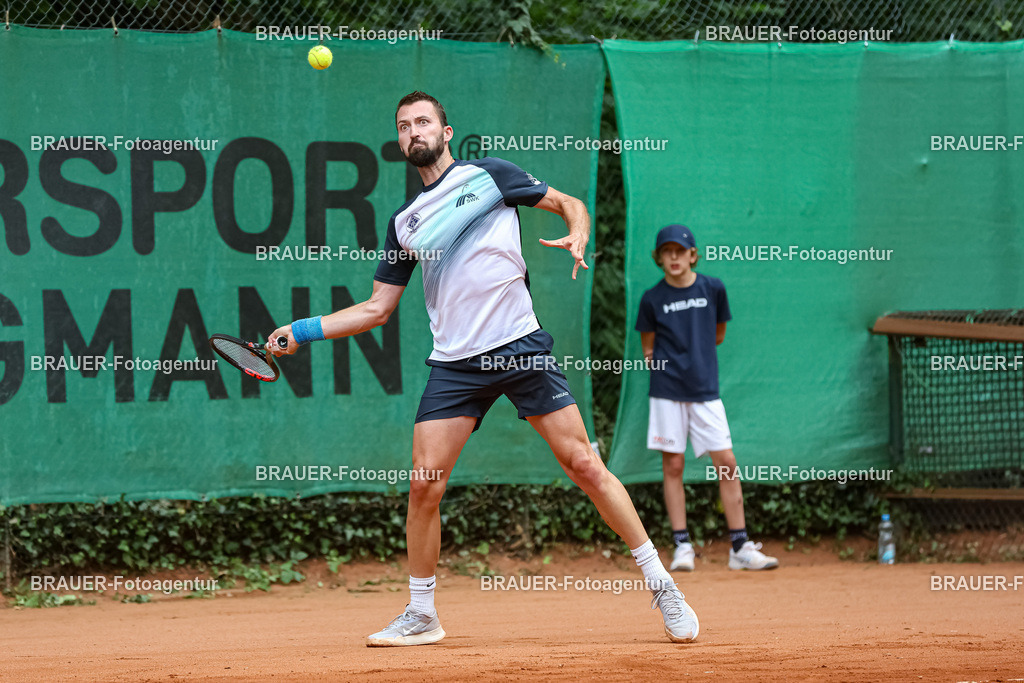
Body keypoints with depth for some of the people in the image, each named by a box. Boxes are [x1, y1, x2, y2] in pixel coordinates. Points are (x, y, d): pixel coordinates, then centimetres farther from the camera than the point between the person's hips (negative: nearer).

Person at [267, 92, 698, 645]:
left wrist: (576, 239, -10)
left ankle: (660, 584, 1)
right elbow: (376, 309, 19)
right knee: (425, 484, -7)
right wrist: (304, 330, 11)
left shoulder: (489, 175, 6)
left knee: (583, 464, -7)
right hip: (455, 364, 3)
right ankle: (421, 615, 8)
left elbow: (569, 204, 11)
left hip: (521, 347, -3)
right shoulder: (404, 222, 15)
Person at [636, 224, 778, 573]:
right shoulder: (653, 298, 1)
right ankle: (682, 547, 5)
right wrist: (657, 360, -7)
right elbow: (648, 350, 9)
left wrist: (691, 348, 8)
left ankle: (741, 547, 1)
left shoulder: (713, 289, 3)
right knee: (673, 466, 0)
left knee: (726, 463, -4)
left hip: (705, 390, 1)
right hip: (667, 391, -1)